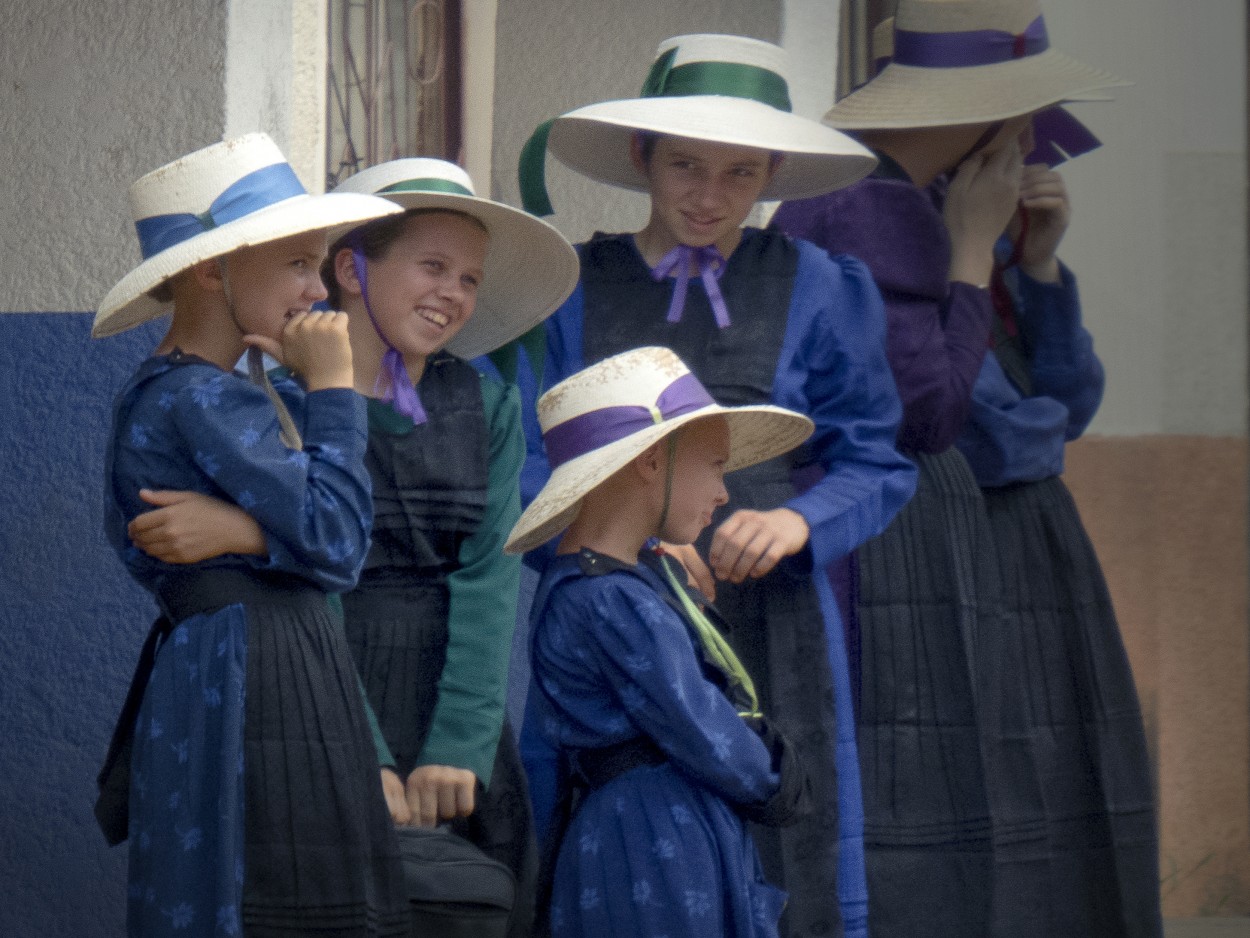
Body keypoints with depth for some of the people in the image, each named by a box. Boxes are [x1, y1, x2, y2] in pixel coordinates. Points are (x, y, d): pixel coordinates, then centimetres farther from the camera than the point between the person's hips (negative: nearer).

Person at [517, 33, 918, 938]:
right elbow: (526, 472, 5)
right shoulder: (572, 290, 9)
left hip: (767, 633, 0)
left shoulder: (815, 288, 10)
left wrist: (800, 521, -10)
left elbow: (879, 463, 9)